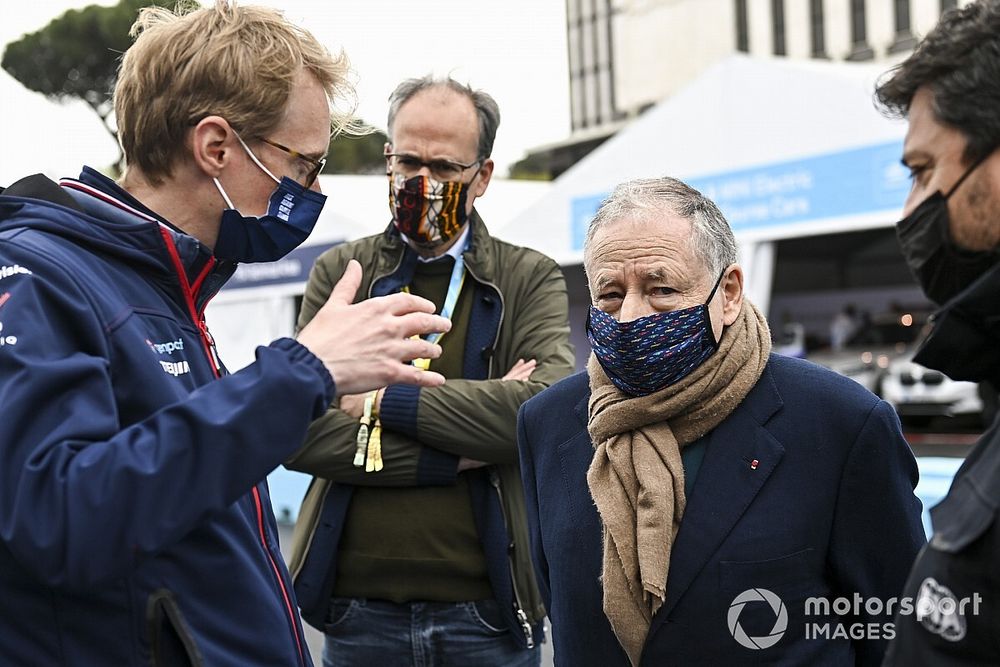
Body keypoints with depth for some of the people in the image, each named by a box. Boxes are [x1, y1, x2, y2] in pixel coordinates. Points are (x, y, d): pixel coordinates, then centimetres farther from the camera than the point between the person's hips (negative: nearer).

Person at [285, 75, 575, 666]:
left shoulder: (532, 280, 4)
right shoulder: (339, 273, 6)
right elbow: (297, 430, -8)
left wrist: (385, 401, -13)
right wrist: (455, 456, -14)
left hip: (487, 613, 0)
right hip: (360, 610, 1)